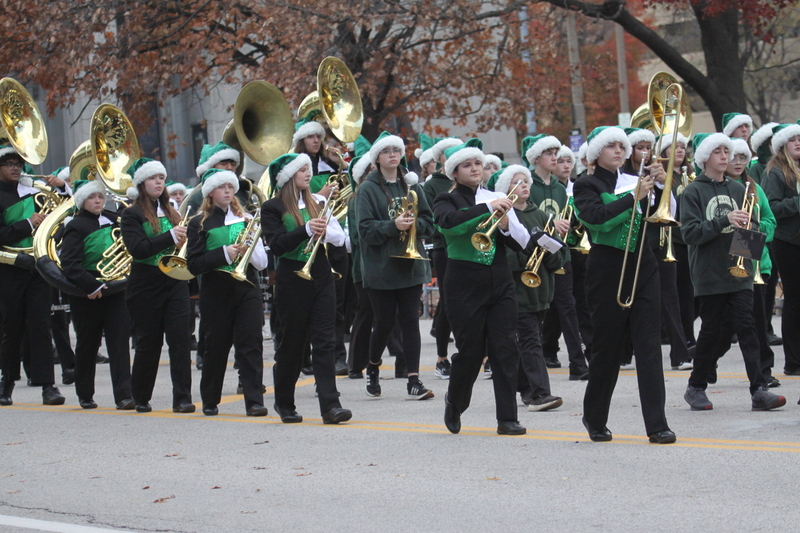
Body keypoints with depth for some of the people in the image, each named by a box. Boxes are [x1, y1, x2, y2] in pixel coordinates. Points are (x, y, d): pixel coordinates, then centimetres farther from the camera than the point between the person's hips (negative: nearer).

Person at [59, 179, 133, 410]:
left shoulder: (113, 220, 10)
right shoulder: (76, 226, -7)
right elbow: (69, 263, -16)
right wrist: (91, 286, -23)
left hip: (114, 290, 4)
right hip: (87, 293, -4)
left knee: (119, 340, -6)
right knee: (88, 344, 7)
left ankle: (123, 395, -10)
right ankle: (85, 395, 19)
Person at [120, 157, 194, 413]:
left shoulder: (171, 212, 14)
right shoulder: (132, 215, -2)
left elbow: (183, 243, 18)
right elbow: (137, 249, -16)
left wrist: (184, 239, -6)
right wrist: (170, 237, -25)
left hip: (175, 284, 4)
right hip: (146, 285, -4)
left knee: (180, 339, -7)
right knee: (148, 343, 3)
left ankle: (182, 398, -9)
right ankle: (141, 399, 18)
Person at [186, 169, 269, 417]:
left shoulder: (246, 220, 11)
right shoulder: (200, 224, 2)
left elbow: (262, 262, 7)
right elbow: (194, 264, -7)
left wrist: (248, 250, -13)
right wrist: (224, 254, -17)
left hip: (247, 287, 2)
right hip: (216, 291, -2)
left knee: (251, 344, -9)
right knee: (216, 346, 6)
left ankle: (254, 401, -10)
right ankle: (210, 401, 20)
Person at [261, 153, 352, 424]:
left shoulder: (318, 202, 12)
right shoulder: (273, 208, -2)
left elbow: (340, 237, 8)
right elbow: (277, 245, -13)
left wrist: (324, 232, -13)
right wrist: (306, 230, -24)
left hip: (321, 275, 3)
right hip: (292, 278, -3)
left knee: (324, 341, -5)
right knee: (291, 343, 5)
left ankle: (330, 405, -11)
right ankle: (284, 404, 20)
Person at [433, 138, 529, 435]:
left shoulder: (498, 199, 10)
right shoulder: (447, 201, 1)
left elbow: (523, 243, 5)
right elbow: (449, 221, -23)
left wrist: (506, 225, -15)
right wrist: (488, 208, -30)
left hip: (500, 283, 3)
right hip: (465, 285, -3)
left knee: (505, 349, -3)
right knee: (470, 351, 1)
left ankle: (507, 418, 1)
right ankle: (455, 403, 27)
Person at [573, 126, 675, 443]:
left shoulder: (634, 181, 13)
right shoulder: (587, 186, 1)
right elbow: (597, 217, -19)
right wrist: (634, 197, -23)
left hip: (643, 271, 4)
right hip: (608, 273, -3)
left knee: (649, 346, -4)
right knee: (608, 348, 3)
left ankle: (657, 425, -8)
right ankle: (595, 420, 21)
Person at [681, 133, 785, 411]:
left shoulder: (737, 189, 11)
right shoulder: (694, 192, -2)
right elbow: (690, 233, -12)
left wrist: (748, 224, -12)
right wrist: (725, 220, -21)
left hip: (738, 271, 3)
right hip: (709, 273, -3)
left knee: (746, 326, -6)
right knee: (711, 330, 4)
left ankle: (759, 391, -12)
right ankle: (696, 387, 19)